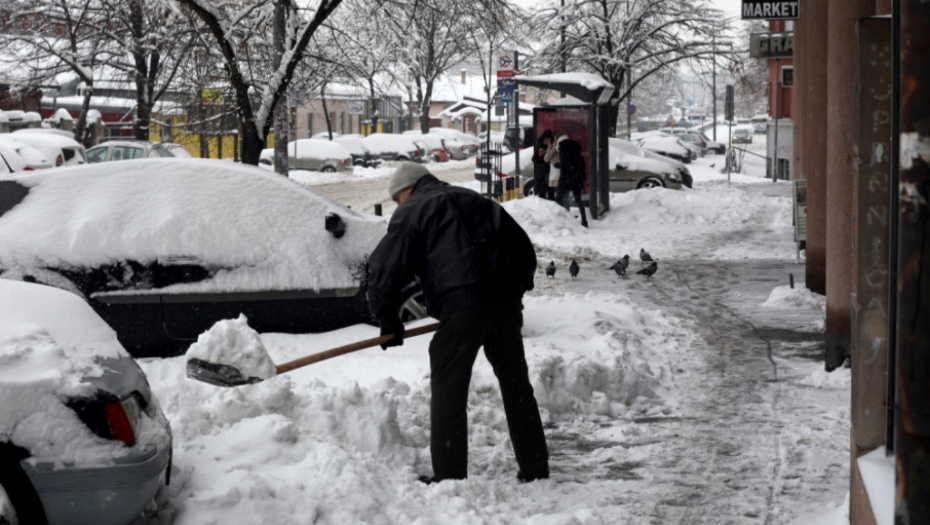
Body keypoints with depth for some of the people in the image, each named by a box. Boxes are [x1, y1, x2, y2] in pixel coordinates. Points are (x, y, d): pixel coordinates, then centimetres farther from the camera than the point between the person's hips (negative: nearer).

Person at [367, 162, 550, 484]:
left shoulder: (411, 212, 9)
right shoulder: (477, 202, 28)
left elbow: (385, 268, 2)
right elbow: (524, 249, 28)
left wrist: (388, 318, 11)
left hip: (461, 307, -6)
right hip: (505, 303, 6)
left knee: (448, 393, 2)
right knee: (516, 385, 14)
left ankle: (449, 475, 1)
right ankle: (535, 467, 17)